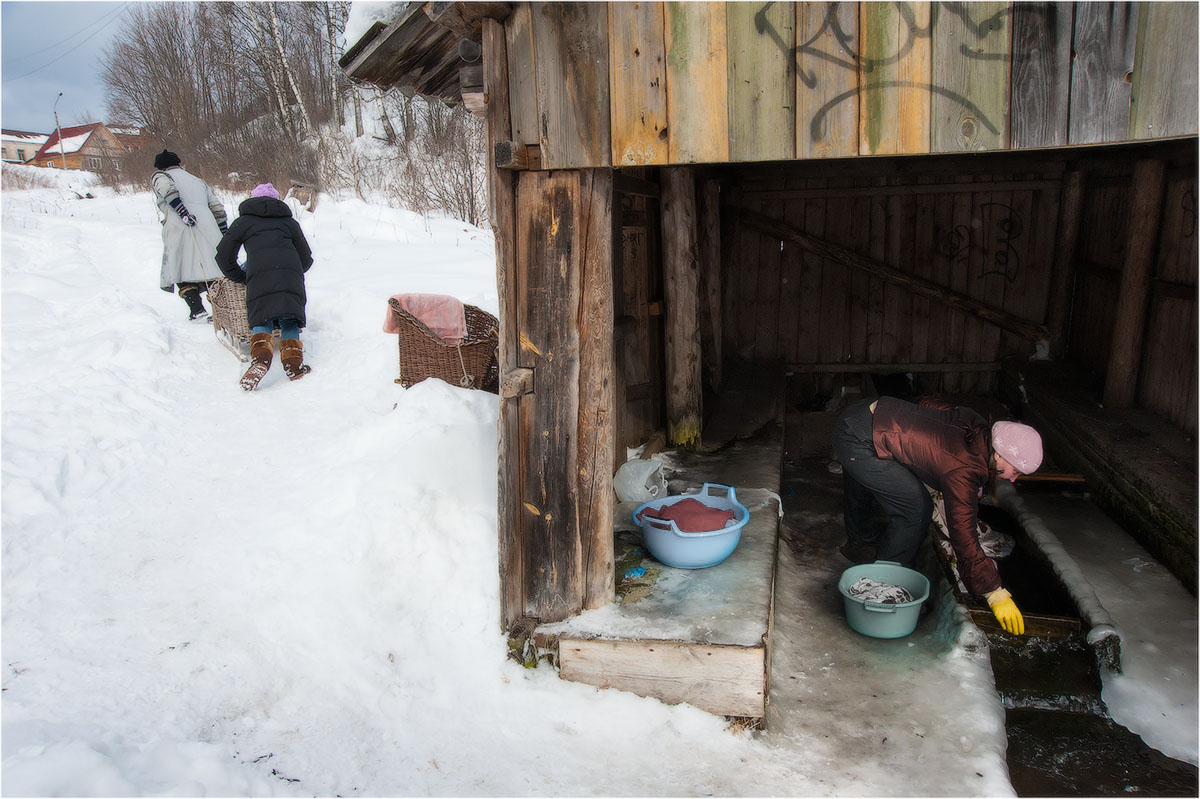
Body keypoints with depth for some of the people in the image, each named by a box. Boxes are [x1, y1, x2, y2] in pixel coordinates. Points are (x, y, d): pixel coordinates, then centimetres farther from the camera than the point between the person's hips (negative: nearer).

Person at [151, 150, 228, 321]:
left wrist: (182, 211, -19)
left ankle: (197, 311, -12)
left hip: (179, 230, -4)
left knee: (184, 272, 1)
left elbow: (168, 188, -10)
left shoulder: (159, 176, 16)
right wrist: (223, 235, 25)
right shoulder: (197, 180, 30)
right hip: (208, 229, 4)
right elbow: (217, 207, 24)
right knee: (211, 271, 5)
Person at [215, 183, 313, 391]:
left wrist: (241, 278, 35)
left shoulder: (243, 221, 26)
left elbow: (223, 255, 24)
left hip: (260, 275, -2)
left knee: (261, 319, 0)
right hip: (291, 272, 2)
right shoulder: (289, 220, 31)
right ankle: (293, 364, -12)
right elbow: (306, 258, 31)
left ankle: (260, 359, -27)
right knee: (289, 320, 7)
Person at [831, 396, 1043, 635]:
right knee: (916, 510, -6)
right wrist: (996, 593, -13)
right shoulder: (961, 472, -22)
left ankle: (860, 543, 59)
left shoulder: (975, 424, -1)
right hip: (859, 443, -10)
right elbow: (964, 538, -19)